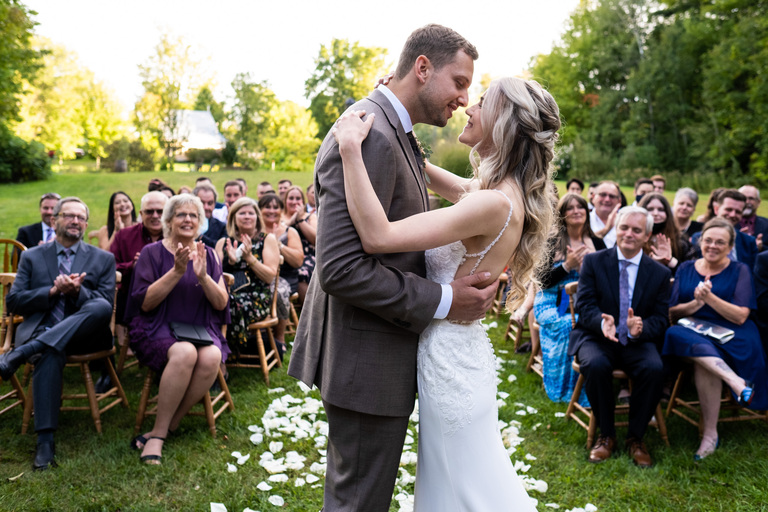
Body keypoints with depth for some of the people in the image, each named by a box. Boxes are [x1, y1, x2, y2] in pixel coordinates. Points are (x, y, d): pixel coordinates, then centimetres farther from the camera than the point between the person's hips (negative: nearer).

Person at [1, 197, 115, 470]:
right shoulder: (32, 256, 16)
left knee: (100, 308, -35)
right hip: (40, 331, 0)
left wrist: (78, 291, -16)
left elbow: (106, 307, 3)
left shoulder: (103, 259, 12)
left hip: (83, 334, 0)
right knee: (50, 353, -38)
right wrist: (53, 291, -11)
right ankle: (45, 442, -37)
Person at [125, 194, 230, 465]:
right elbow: (145, 303, -7)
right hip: (158, 328, -3)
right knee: (185, 353, -36)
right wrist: (177, 271, -18)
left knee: (211, 357, -31)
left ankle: (160, 431, -17)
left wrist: (203, 276, -15)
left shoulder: (209, 255, 11)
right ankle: (161, 429, -19)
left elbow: (221, 303, 3)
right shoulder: (152, 252, 3)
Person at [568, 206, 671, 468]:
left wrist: (641, 328, -24)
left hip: (638, 341, 2)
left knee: (655, 368, -29)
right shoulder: (593, 262, 2)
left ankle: (635, 438, -7)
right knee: (595, 365, -34)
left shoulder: (660, 273, 6)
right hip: (596, 337, -1)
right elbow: (585, 305, -6)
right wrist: (602, 322, -30)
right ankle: (606, 435, -10)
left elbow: (661, 318, 2)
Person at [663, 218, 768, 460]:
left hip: (731, 339, -2)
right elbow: (672, 312, 6)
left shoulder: (739, 271, 6)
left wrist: (709, 297, -17)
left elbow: (740, 316, -6)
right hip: (692, 333, 2)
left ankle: (710, 434, -25)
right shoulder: (686, 269, 14)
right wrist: (696, 303, -12)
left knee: (704, 364, -35)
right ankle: (737, 382, -33)